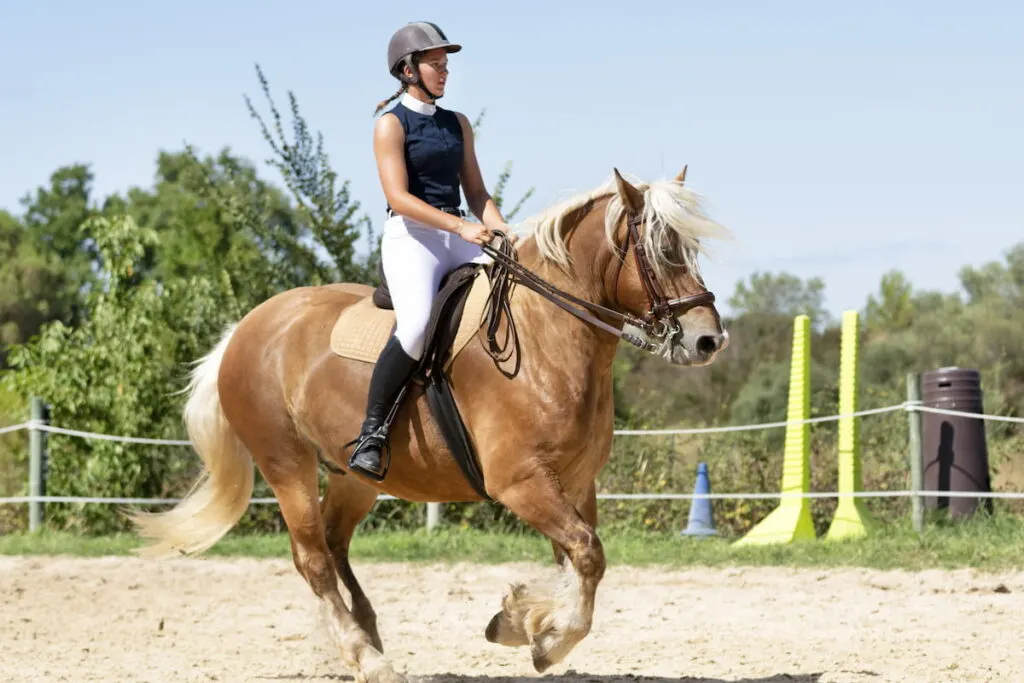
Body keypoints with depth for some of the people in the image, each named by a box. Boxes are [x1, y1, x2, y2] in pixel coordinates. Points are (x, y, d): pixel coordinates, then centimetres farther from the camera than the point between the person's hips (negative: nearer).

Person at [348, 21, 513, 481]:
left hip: (459, 238, 7)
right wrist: (460, 225, -21)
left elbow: (475, 191, 17)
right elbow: (399, 197, -12)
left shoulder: (457, 125, 18)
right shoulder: (391, 124, -2)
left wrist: (497, 227, -4)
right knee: (417, 326, -33)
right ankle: (370, 434, -22)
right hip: (409, 237, -7)